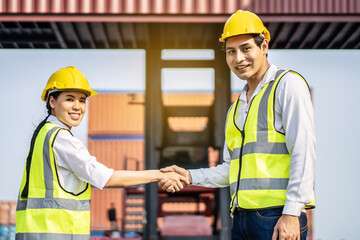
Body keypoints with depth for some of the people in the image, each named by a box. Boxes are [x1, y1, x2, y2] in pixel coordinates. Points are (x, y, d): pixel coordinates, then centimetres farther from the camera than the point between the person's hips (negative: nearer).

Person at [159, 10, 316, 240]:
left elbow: (303, 152, -11)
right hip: (241, 219, 7)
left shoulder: (288, 84, -2)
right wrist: (190, 176, 9)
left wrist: (292, 212, -17)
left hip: (277, 218, -7)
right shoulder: (236, 107, 22)